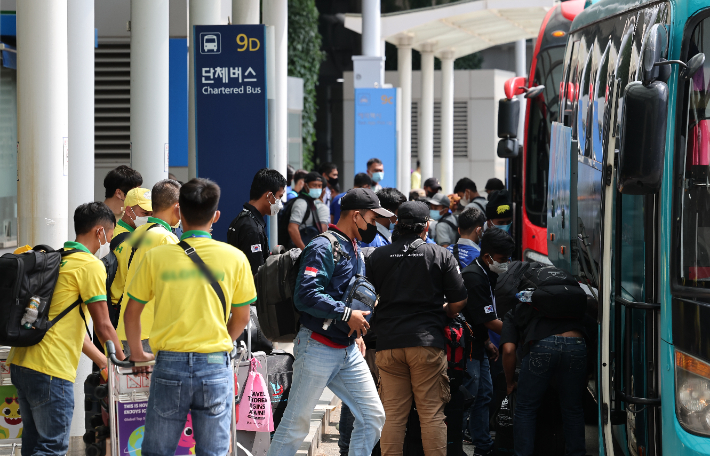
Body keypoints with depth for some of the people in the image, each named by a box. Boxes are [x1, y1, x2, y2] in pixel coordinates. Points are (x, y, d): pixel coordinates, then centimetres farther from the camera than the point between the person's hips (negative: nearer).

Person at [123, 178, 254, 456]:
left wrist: (136, 353, 20)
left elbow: (132, 312, 6)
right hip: (215, 365, 0)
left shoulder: (156, 257, -2)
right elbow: (241, 318, 7)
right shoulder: (235, 258, -1)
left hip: (170, 363, 0)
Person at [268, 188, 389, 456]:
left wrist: (357, 333, 12)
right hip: (319, 349, -9)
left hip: (349, 351, 9)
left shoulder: (355, 251, 17)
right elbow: (306, 295, -24)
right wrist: (347, 315, -21)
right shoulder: (324, 248, -13)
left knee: (373, 416, 4)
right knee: (296, 423, -2)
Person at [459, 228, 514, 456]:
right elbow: (489, 321, -22)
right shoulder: (473, 277, -23)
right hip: (466, 347, -10)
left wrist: (488, 342, 20)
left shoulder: (487, 275, 9)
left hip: (477, 345, 10)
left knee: (484, 395, 13)